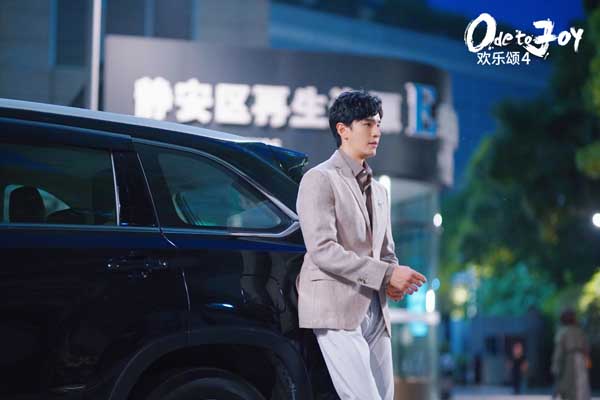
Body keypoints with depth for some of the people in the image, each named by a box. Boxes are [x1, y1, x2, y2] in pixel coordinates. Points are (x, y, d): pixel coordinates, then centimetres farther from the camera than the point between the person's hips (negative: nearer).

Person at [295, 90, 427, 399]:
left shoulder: (378, 190, 22)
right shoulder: (320, 179, -5)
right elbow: (322, 250, -16)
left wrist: (395, 281, -1)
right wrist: (386, 274, -19)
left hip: (376, 312, 8)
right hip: (337, 311, -8)